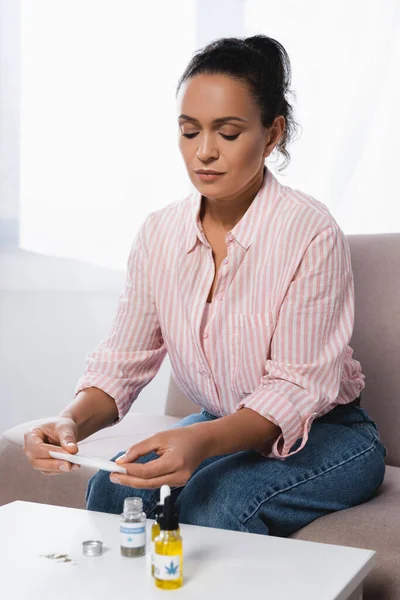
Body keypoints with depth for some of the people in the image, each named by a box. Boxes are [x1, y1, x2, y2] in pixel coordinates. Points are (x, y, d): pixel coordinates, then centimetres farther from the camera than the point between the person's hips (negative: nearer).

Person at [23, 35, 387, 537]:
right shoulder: (160, 233, -5)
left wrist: (203, 441, -41)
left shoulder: (311, 233, -22)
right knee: (113, 488, -20)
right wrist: (72, 422, -27)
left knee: (213, 501, -30)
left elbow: (298, 388, -24)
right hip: (224, 429, 5)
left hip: (325, 435, -4)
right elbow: (123, 360, -6)